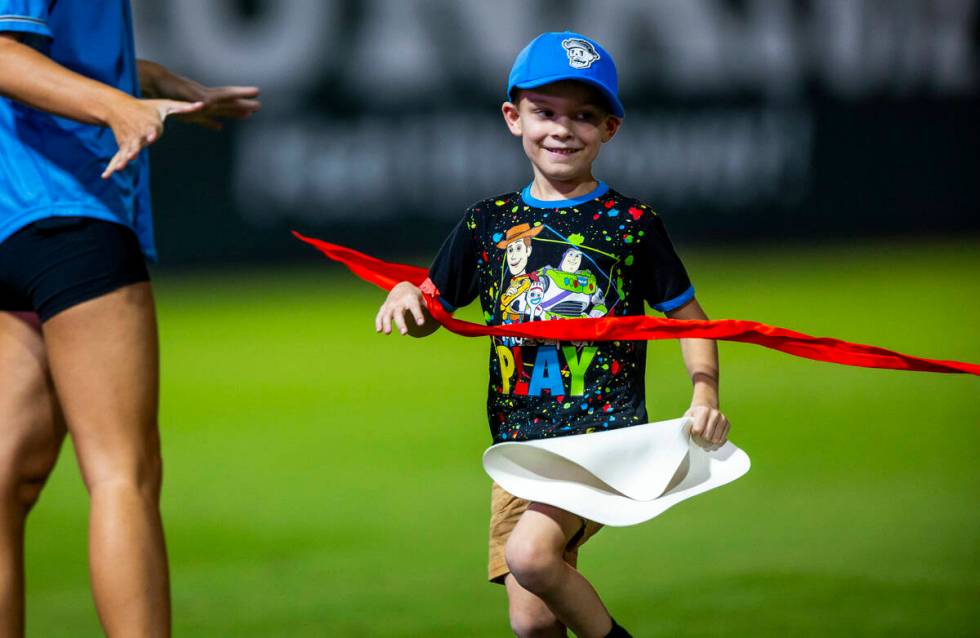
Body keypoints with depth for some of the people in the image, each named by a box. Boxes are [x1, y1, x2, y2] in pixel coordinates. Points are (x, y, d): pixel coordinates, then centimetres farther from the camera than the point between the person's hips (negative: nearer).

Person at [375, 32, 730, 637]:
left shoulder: (632, 223, 1)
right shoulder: (489, 223, 9)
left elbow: (688, 316, 8)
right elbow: (431, 314, 17)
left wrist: (705, 394, -8)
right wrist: (406, 297, -6)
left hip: (606, 429, -4)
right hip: (518, 444, 4)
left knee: (531, 554, -28)